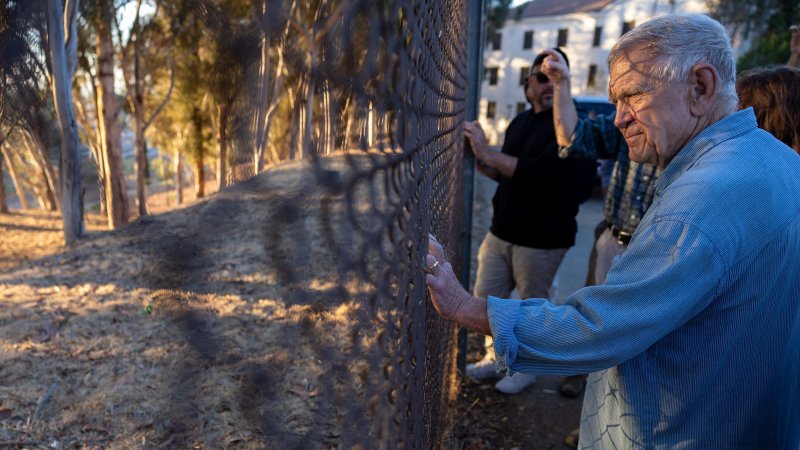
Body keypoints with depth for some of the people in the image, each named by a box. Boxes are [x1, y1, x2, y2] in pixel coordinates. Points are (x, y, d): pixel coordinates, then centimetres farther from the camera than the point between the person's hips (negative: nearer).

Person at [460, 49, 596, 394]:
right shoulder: (520, 122, 10)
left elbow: (542, 171, -27)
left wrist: (488, 154, -25)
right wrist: (480, 161, 0)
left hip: (541, 239, -7)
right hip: (500, 231, 7)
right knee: (486, 298, 13)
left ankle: (526, 368, 30)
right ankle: (494, 357, 35)